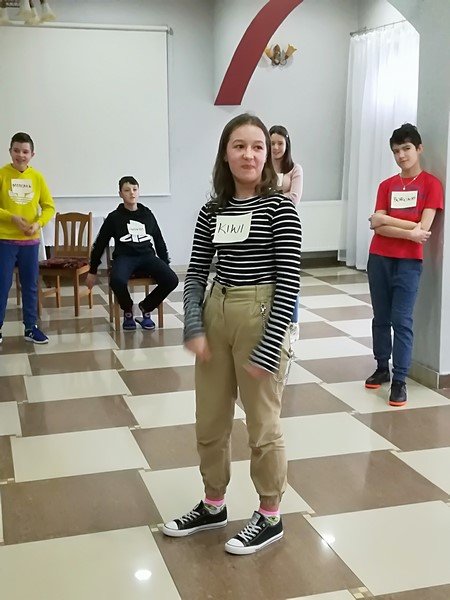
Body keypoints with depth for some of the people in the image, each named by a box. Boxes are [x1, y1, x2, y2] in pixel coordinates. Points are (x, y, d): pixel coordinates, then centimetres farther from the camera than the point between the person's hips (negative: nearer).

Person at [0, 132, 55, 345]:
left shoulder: (37, 177, 2)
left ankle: (31, 327, 21)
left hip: (30, 240, 3)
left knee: (30, 285, 10)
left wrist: (38, 223, -12)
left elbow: (49, 207, 4)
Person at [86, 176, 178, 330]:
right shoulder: (114, 217, 6)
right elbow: (100, 244, 12)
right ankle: (128, 311, -3)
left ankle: (146, 308, 3)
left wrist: (166, 264, 21)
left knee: (171, 280, -25)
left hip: (147, 256, 3)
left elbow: (159, 241, 23)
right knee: (117, 281, -38)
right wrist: (92, 271, 14)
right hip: (124, 257, -2)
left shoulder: (148, 215, 14)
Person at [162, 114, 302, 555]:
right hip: (215, 317, 6)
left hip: (260, 319, -6)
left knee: (262, 426, 8)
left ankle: (269, 517, 27)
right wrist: (194, 328, -8)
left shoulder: (279, 208, -10)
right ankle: (213, 505, 37)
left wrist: (268, 349, -17)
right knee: (209, 423, 16)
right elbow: (195, 274, 7)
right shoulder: (212, 211, 5)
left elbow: (289, 281, -13)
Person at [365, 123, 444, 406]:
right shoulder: (386, 185, 9)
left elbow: (424, 227, -12)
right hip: (379, 259, 4)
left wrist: (386, 219, -9)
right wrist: (410, 232, -15)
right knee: (381, 318, 11)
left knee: (402, 321, -7)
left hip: (409, 262, -4)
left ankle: (399, 380, -3)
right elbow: (377, 227, -3)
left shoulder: (431, 184, -1)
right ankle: (382, 369, 24)